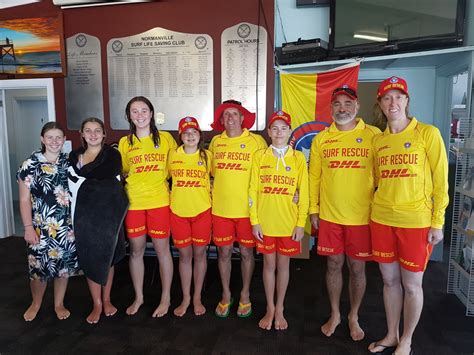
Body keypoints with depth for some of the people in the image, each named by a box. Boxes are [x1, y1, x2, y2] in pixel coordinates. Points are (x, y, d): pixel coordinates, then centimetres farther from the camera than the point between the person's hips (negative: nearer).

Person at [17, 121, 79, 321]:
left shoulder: (70, 163, 4)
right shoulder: (30, 165, -5)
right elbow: (24, 200, -5)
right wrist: (28, 227, -10)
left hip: (67, 225, 3)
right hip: (41, 227, -2)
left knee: (64, 265, 11)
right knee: (39, 267, 5)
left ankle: (59, 304, 32)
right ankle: (36, 303, 33)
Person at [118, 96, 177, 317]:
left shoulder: (165, 138, 1)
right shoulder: (124, 143, 5)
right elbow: (122, 172, 14)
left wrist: (160, 179, -2)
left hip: (159, 202, -2)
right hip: (133, 203, 2)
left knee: (162, 250, 6)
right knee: (136, 251, 12)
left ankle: (165, 298, 24)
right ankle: (138, 297, 31)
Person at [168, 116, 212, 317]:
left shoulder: (207, 156, 0)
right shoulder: (173, 155, 3)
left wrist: (209, 192, -1)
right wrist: (170, 194, 5)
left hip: (202, 211, -1)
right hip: (178, 211, 1)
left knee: (199, 254, 8)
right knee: (184, 255, 10)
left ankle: (197, 298, 25)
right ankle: (185, 298, 25)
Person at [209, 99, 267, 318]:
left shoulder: (256, 141, -4)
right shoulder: (215, 142, 6)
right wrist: (211, 191, 8)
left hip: (246, 208, -2)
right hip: (220, 208, 3)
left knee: (246, 252, 10)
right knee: (224, 252, 11)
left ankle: (245, 295, 30)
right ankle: (226, 295, 30)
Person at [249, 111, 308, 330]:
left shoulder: (298, 158, 0)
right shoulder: (259, 156, 1)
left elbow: (303, 193, -1)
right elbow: (253, 190, 0)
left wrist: (301, 224, -5)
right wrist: (254, 221, -4)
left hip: (289, 222, 0)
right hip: (264, 222, 0)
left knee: (283, 265, 12)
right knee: (269, 265, 12)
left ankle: (280, 309, 30)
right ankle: (270, 309, 29)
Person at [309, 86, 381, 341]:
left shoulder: (374, 135, -3)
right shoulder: (320, 139, 3)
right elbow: (314, 177, 7)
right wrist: (313, 210, 5)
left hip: (362, 216, -1)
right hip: (329, 215, 2)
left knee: (357, 268, 11)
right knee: (334, 265, 13)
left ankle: (354, 317, 34)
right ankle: (334, 315, 34)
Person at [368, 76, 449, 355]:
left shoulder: (427, 133, -5)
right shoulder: (378, 139, 7)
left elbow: (441, 180, -6)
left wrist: (437, 222, -8)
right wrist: (377, 206, 10)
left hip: (416, 221, -4)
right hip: (381, 220, 4)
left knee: (412, 284, 9)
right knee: (390, 280, 15)